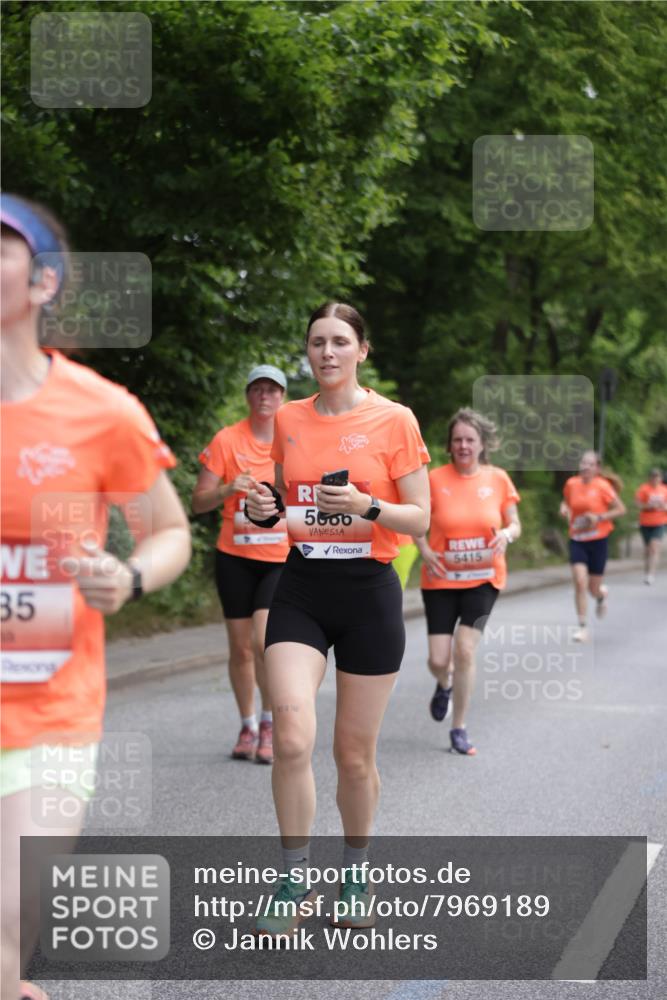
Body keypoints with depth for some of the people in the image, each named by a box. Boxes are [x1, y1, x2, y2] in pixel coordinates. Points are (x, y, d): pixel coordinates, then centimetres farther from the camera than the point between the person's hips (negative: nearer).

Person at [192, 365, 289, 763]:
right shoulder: (227, 440, -2)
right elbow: (199, 502, -2)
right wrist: (229, 489, -20)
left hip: (282, 557, -1)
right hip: (235, 556, 1)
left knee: (265, 641, -16)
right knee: (241, 647, 5)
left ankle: (269, 724, 2)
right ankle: (248, 727, 22)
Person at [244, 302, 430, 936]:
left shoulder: (394, 420, -4)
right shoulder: (288, 419, 8)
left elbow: (419, 519, -3)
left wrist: (367, 506, -21)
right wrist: (265, 508, -3)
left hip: (369, 593, -2)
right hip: (301, 590, 2)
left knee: (355, 753, 5)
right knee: (291, 736, -14)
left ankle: (356, 873, 28)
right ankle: (293, 883, 1)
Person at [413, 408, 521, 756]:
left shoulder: (498, 479, -1)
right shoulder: (435, 478, -5)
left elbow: (514, 523, 7)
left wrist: (507, 534, -16)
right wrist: (425, 551, -14)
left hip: (483, 577, 0)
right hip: (441, 578, 0)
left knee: (465, 649, -12)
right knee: (438, 659, -3)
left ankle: (459, 729, 4)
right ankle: (444, 686, 37)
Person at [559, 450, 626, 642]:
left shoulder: (602, 486, -11)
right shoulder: (571, 484, 0)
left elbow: (621, 509, -5)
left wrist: (599, 517, -17)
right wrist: (564, 509, -3)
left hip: (598, 540, -2)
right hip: (577, 540, 2)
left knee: (593, 588, 6)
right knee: (579, 583, -14)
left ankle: (602, 594, 46)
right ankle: (582, 627, -6)